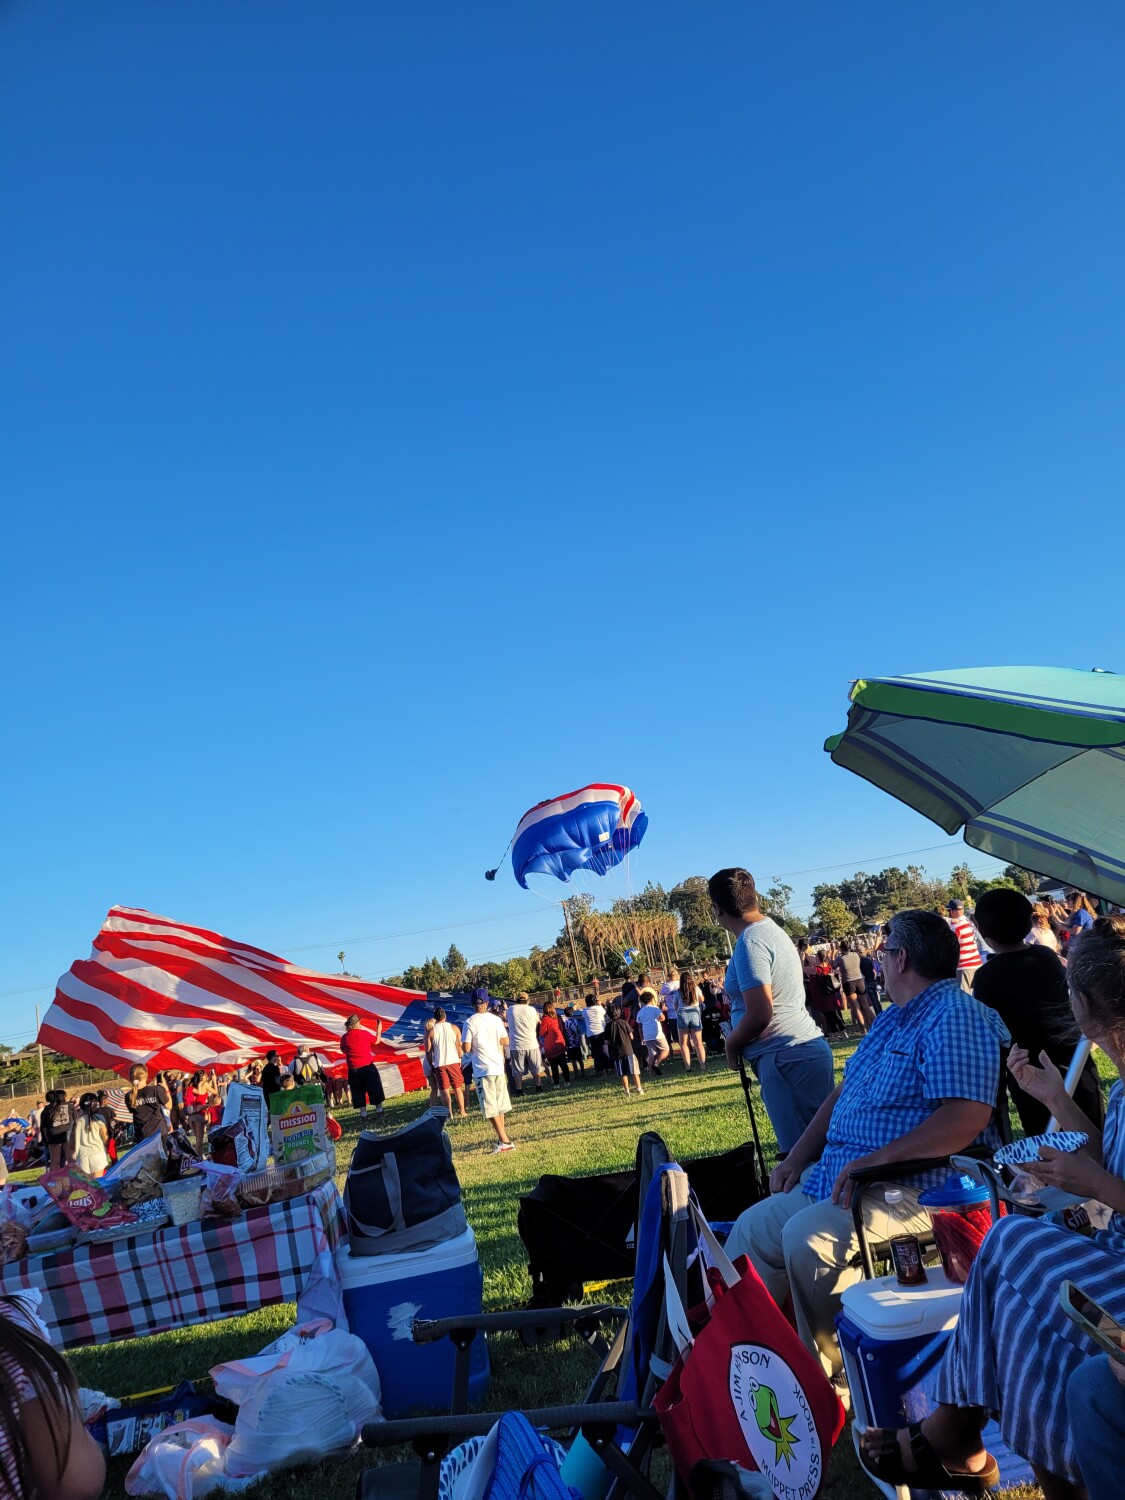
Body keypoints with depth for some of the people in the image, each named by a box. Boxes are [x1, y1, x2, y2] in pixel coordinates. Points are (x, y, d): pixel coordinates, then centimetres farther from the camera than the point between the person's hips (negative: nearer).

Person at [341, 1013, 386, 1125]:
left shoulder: (344, 1038, -1)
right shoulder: (364, 1033, -6)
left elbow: (343, 1050, 16)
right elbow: (377, 1041, 10)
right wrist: (379, 1030, 26)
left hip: (353, 1070, 2)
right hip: (368, 1067, -2)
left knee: (359, 1095, 10)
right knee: (375, 1092, 10)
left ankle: (363, 1117, 10)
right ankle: (379, 1114, 14)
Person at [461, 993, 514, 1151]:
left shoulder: (470, 1023, -10)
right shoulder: (496, 1020, 2)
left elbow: (466, 1048, -12)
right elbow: (506, 1042, 8)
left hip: (482, 1069, -5)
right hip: (499, 1067, 5)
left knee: (490, 1108, -4)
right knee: (500, 1106, 17)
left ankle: (505, 1141, -10)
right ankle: (502, 1137, 25)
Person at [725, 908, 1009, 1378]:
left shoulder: (956, 1017, -15)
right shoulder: (893, 1017, 17)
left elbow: (966, 1117, -27)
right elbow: (845, 1092, 21)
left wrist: (878, 1159, -28)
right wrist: (797, 1158, 12)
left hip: (916, 1189, -10)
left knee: (808, 1235, -29)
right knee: (754, 1228, 2)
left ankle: (828, 1370, -9)